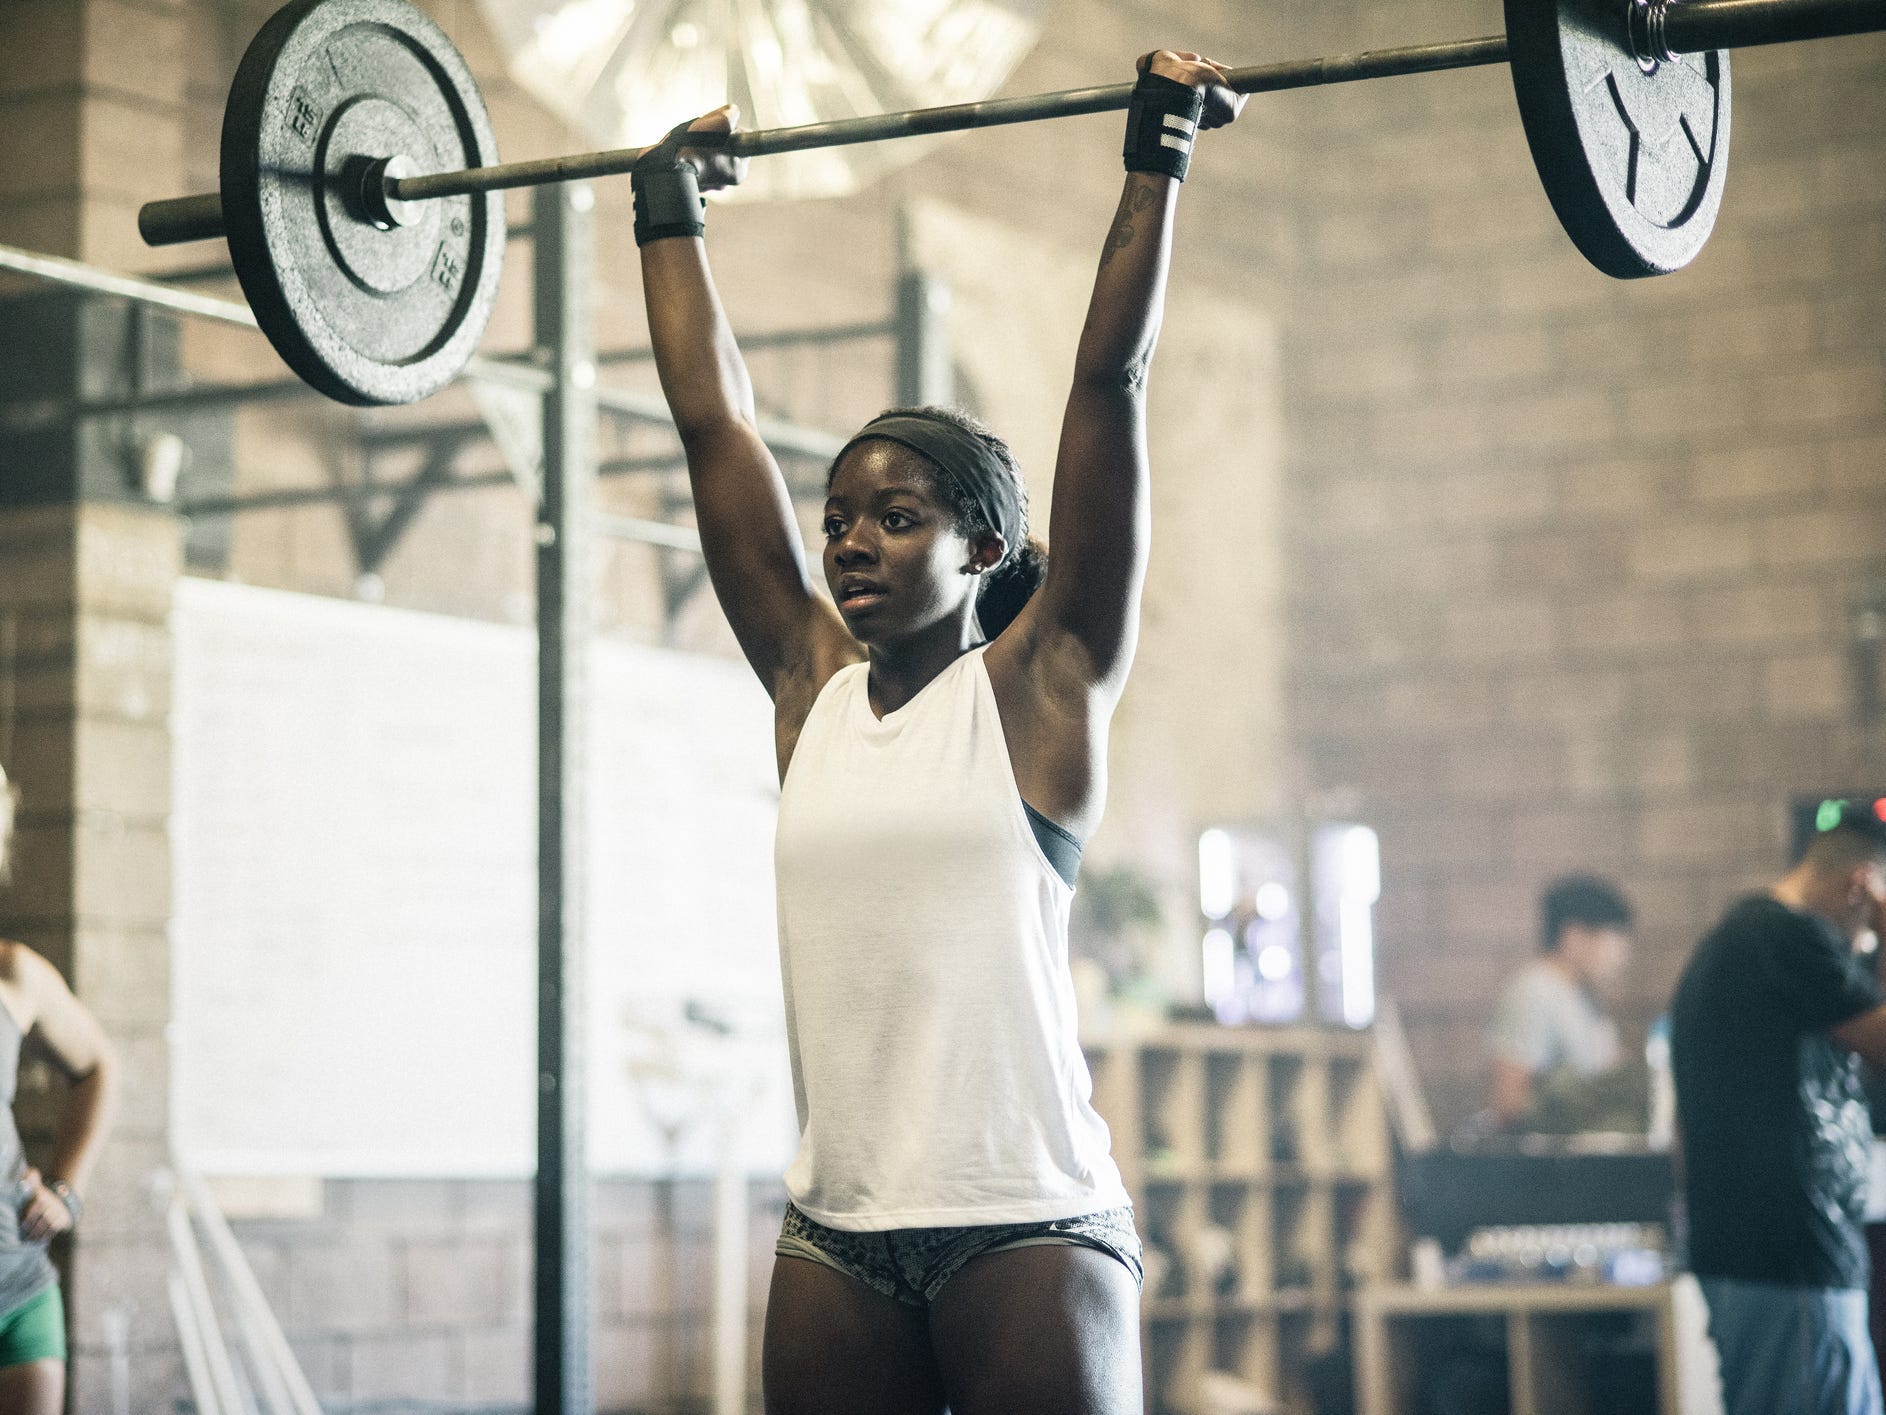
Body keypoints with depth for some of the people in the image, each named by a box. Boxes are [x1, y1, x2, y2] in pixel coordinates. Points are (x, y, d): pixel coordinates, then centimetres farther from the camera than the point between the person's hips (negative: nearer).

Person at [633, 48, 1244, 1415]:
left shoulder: (1042, 682, 0)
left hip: (1027, 1224, -5)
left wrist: (1157, 158, -1)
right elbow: (714, 417, 16)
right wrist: (669, 208, 22)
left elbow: (1111, 383, -3)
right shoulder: (812, 684, 10)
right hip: (839, 1236, 5)